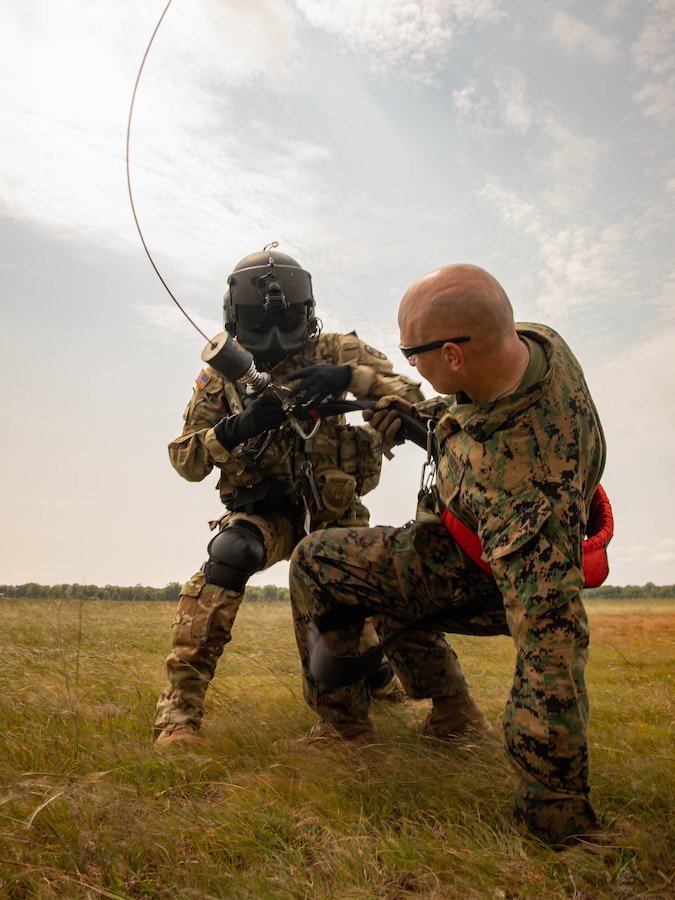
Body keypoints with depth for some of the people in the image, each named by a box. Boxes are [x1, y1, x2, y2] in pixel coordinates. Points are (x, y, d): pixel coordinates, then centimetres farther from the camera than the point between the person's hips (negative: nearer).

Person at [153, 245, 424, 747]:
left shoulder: (334, 353, -8)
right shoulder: (223, 374, -4)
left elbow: (411, 398, -17)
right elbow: (186, 460, -7)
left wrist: (349, 376, -36)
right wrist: (236, 428, -28)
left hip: (333, 513, 1)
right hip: (264, 512, -1)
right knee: (230, 554, -32)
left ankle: (378, 676, 47)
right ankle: (179, 707, -25)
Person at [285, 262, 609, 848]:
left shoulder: (519, 476, -45)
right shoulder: (538, 339, -19)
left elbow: (551, 630, -43)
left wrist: (555, 808, -37)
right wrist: (419, 414, -8)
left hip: (473, 577, -9)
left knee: (315, 563, -3)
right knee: (393, 598, 32)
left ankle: (343, 726, 9)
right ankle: (454, 714, 33)